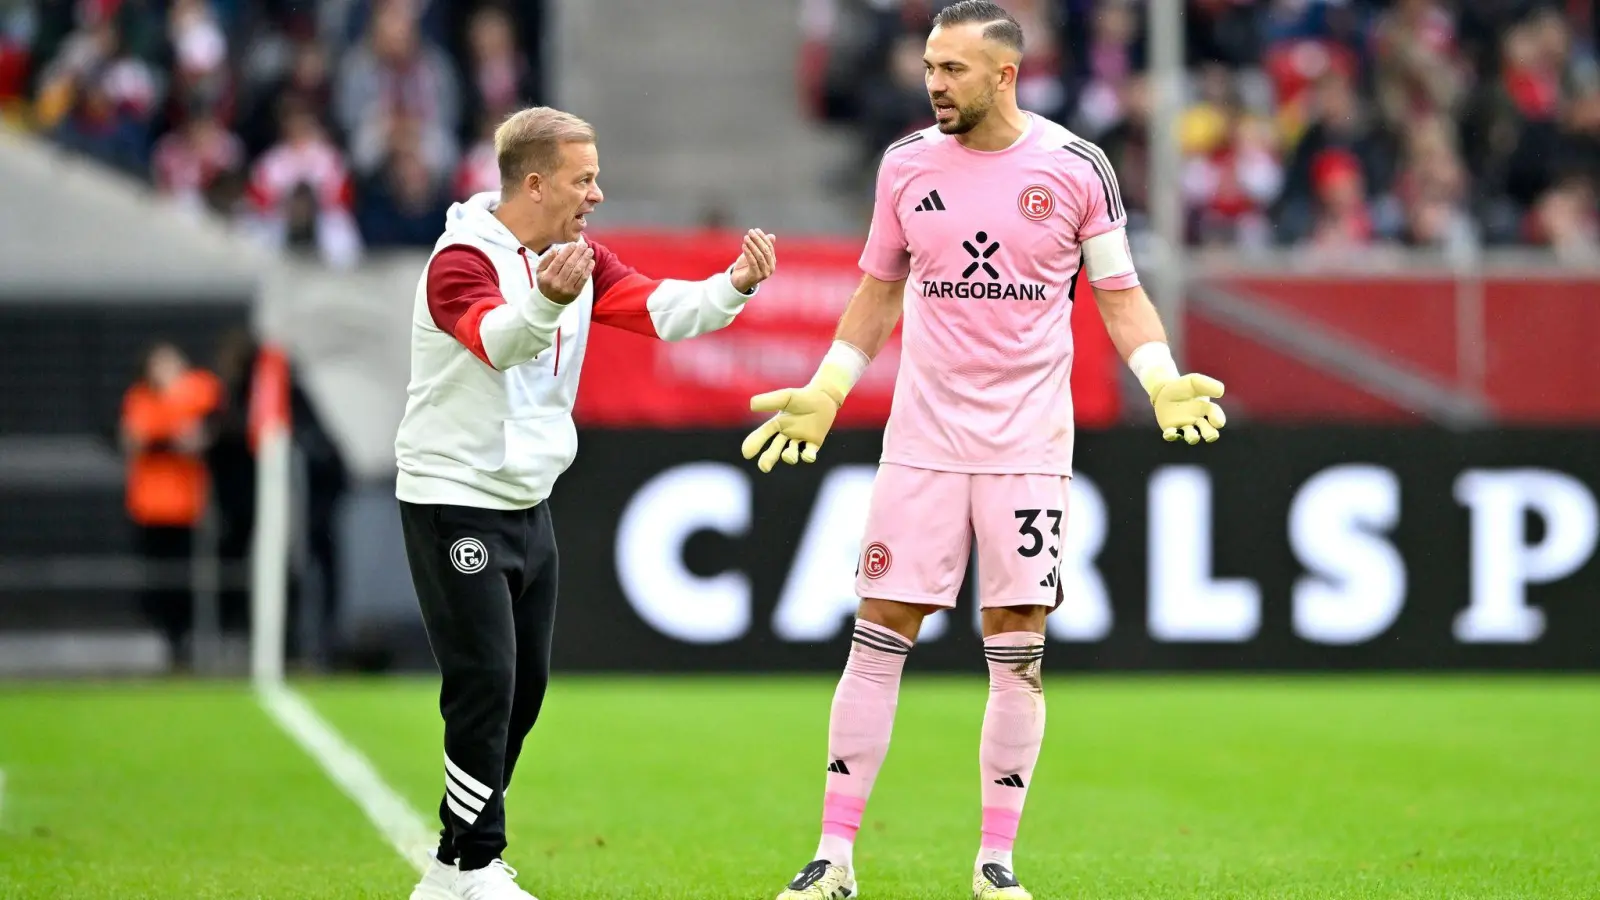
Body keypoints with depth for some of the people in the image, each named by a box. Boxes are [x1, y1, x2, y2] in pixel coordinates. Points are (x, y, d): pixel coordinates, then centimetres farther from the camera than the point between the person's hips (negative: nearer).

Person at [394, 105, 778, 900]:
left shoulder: (580, 261, 6)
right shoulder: (462, 261, -18)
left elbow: (663, 311, -4)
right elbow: (499, 339, -36)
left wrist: (735, 286, -22)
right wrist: (548, 302, -57)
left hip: (527, 501, 8)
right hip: (454, 499, -8)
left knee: (523, 687, 11)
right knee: (485, 682, -12)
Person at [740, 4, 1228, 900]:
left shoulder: (1077, 168, -3)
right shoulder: (907, 163, 4)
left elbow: (1120, 293, 4)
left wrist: (1164, 382, -11)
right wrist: (824, 393, 12)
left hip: (1029, 444, -1)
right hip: (922, 441, 2)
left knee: (1018, 648, -1)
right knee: (879, 635, -2)